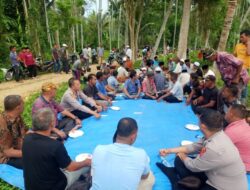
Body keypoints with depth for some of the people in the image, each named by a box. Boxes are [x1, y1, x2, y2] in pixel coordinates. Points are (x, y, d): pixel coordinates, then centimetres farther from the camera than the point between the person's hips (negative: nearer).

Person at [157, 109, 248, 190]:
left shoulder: (215, 148, -36)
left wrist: (182, 156, 2)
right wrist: (169, 150, 6)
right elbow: (194, 147, 3)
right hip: (215, 175, 7)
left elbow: (194, 166, -19)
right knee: (179, 161, 0)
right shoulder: (215, 135, -10)